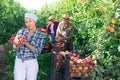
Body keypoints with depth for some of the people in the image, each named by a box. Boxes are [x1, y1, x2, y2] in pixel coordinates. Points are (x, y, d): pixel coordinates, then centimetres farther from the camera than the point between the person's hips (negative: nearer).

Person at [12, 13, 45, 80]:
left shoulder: (41, 35, -3)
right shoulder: (21, 32, 1)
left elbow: (37, 51, -11)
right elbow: (15, 50, 1)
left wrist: (26, 44, -24)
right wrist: (17, 44, -21)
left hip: (32, 63, -1)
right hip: (19, 62, 1)